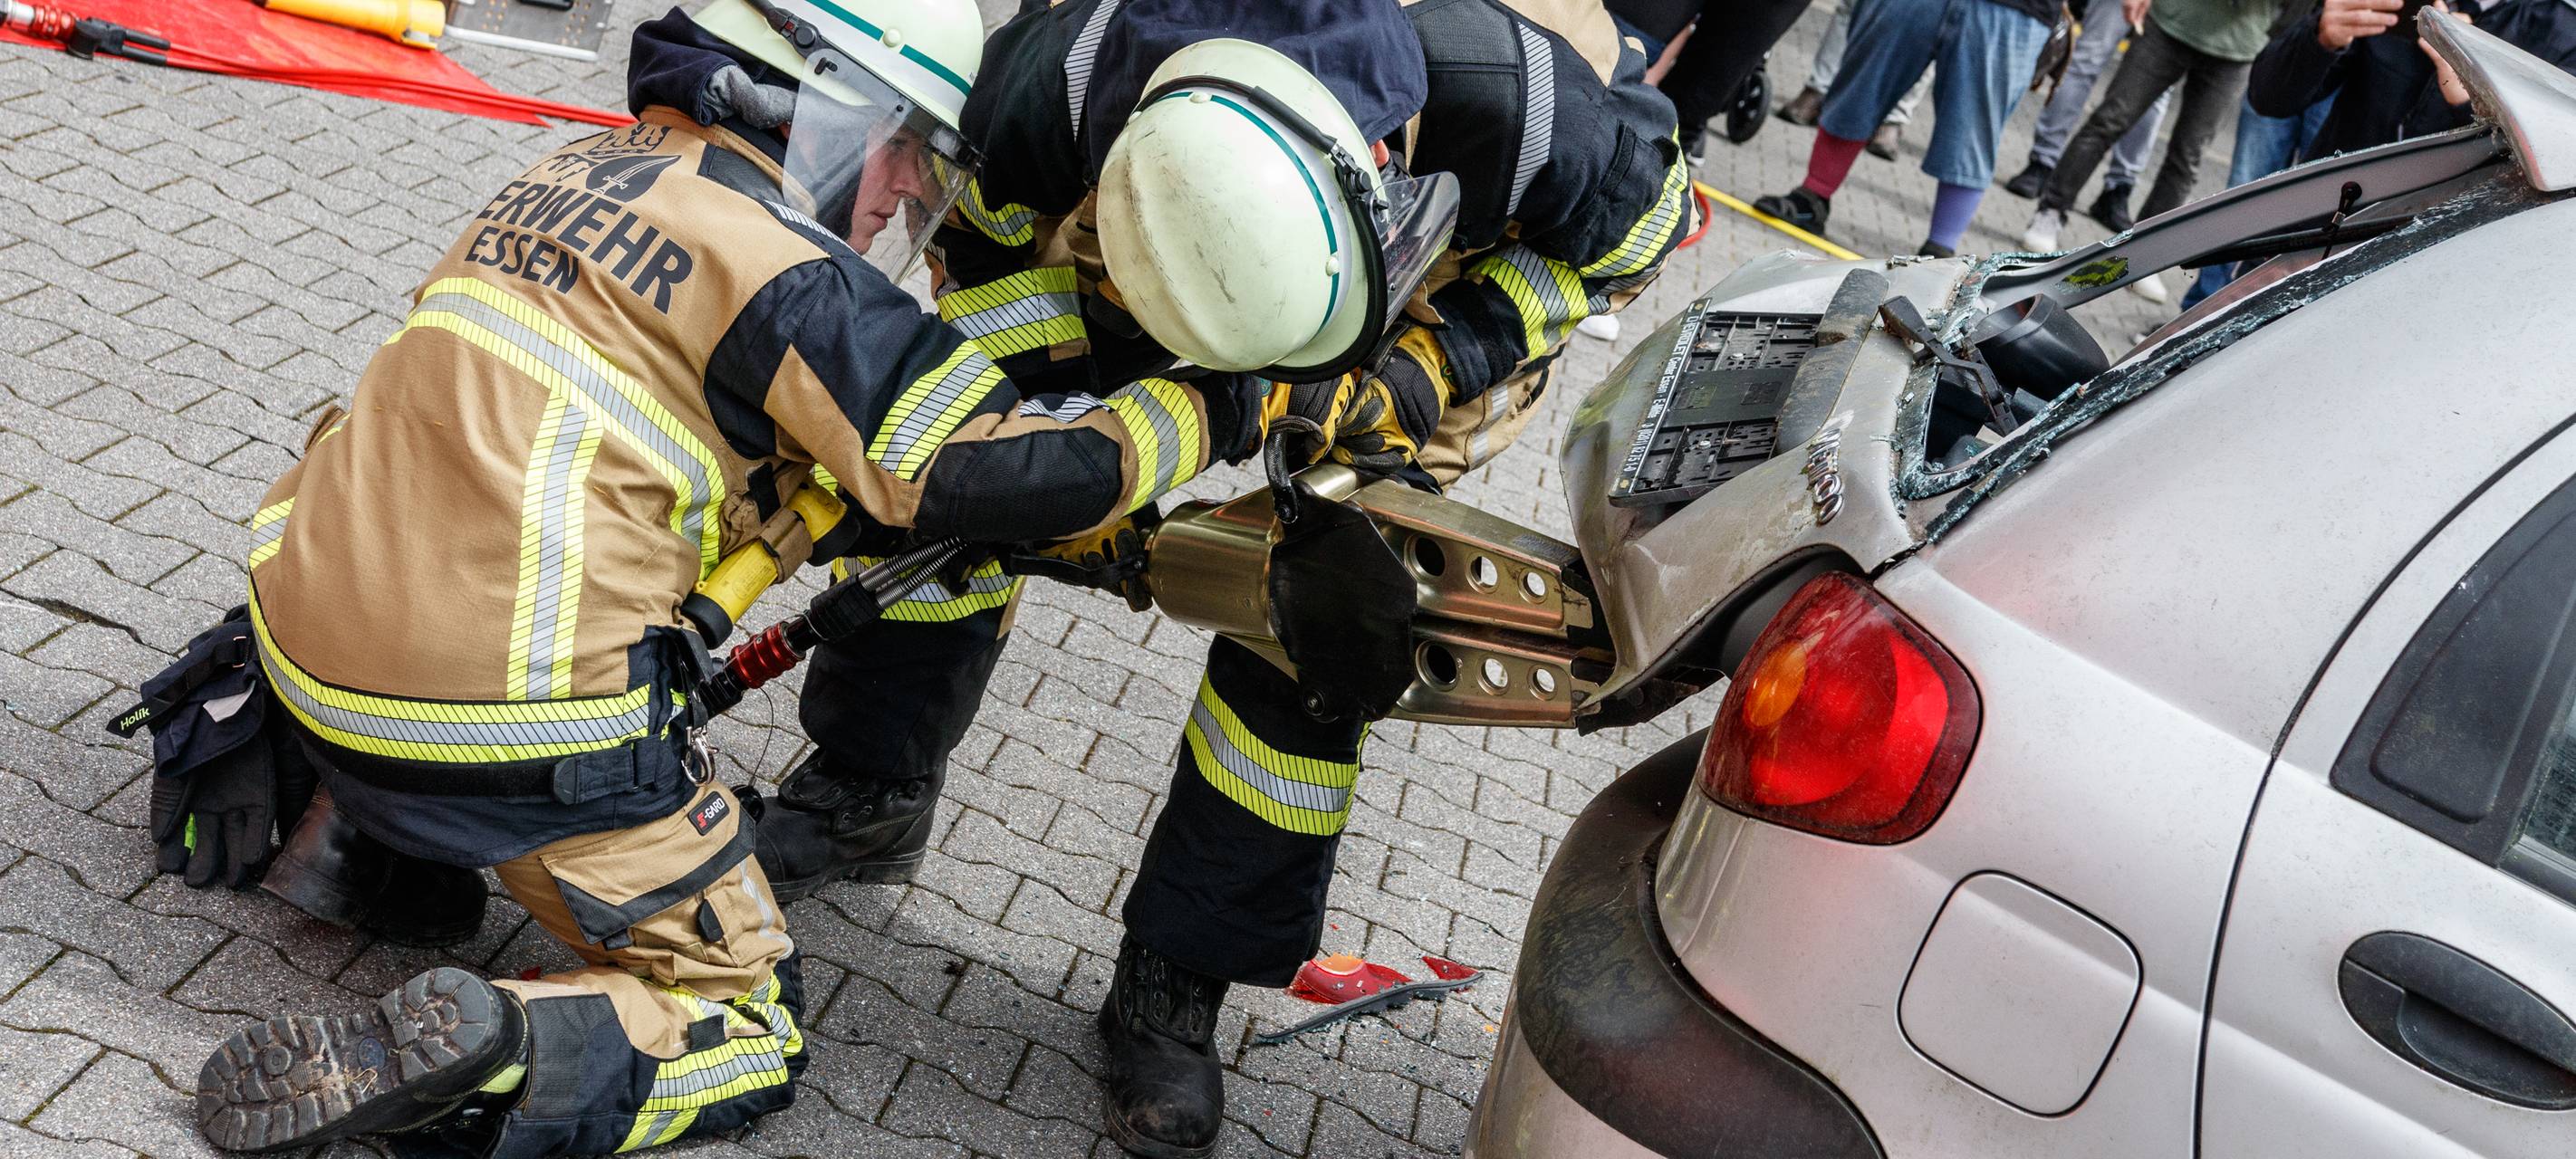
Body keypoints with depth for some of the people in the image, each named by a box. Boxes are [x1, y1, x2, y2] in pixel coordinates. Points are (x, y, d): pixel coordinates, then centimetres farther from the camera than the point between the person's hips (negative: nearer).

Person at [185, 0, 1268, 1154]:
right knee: (750, 1033, 10)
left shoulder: (580, 167, 14)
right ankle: (481, 1055, -16)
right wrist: (1208, 410, 2)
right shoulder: (786, 274, -10)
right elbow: (1006, 472, -14)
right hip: (518, 735, -7)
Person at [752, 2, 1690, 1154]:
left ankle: (1180, 976, 5)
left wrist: (1442, 361, -30)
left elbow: (1644, 218, -18)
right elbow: (987, 236, -15)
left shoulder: (1525, 108, -42)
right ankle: (865, 790, 14)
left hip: (1459, 283, -1)